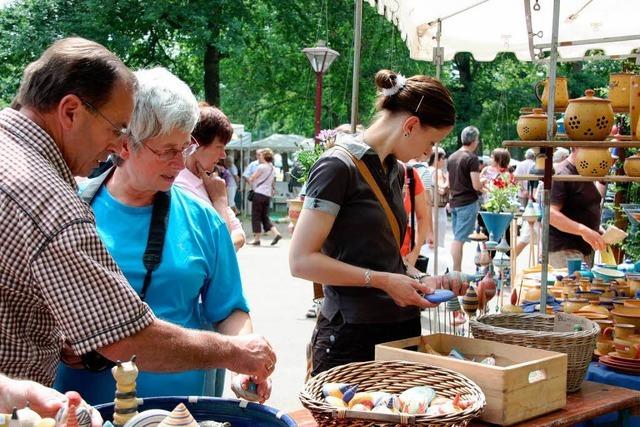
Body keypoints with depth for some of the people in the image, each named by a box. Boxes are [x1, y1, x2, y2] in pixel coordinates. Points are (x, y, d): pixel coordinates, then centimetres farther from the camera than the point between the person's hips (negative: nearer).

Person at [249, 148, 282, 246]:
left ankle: (257, 239, 4)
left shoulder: (261, 167, -11)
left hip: (259, 194, -7)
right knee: (265, 216, 13)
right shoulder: (273, 168, 13)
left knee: (256, 216, 1)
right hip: (268, 195, 7)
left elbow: (251, 179, -5)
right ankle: (276, 233, -3)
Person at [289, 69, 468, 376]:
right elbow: (302, 261, -16)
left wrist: (421, 280, 4)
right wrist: (381, 280, -17)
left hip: (401, 328, 8)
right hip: (351, 336, -8)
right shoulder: (338, 167, -11)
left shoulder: (394, 171, 14)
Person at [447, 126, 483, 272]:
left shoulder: (452, 157, 11)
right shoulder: (472, 158, -13)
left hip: (454, 202, 7)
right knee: (460, 239, -6)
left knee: (456, 238, 13)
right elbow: (476, 185, -17)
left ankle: (455, 271, 17)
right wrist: (483, 183, 3)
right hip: (468, 203, -7)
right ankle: (456, 272, -5)